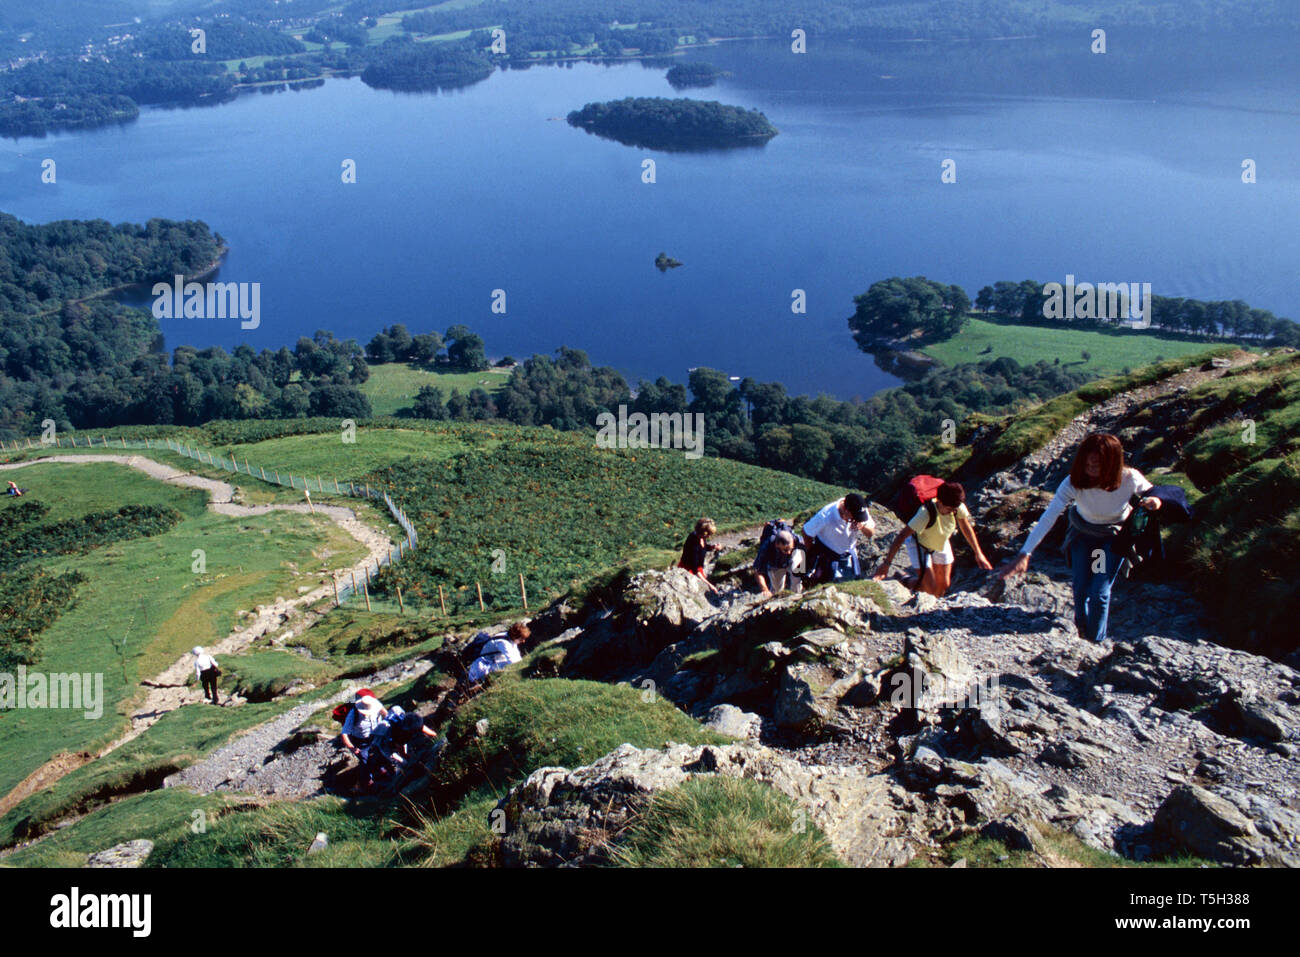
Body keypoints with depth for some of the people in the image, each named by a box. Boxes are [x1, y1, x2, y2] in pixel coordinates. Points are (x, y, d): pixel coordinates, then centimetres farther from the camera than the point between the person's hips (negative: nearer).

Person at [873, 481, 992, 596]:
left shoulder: (957, 506, -27)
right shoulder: (926, 512, -41)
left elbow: (966, 527, -6)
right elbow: (902, 536, -41)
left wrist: (978, 553, -3)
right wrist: (887, 563, -45)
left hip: (941, 543, 5)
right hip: (919, 544, -5)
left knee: (943, 585, 12)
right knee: (930, 589, -9)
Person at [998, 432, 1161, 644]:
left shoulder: (1130, 480, -32)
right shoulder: (1074, 483, -33)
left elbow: (1152, 493, -9)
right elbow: (1048, 517, -37)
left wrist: (1154, 501, -37)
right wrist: (1024, 554, -45)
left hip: (1115, 536, -1)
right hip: (1082, 533, 1)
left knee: (1099, 592, -7)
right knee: (1080, 589, 6)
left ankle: (1096, 642, 19)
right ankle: (1081, 631, 40)